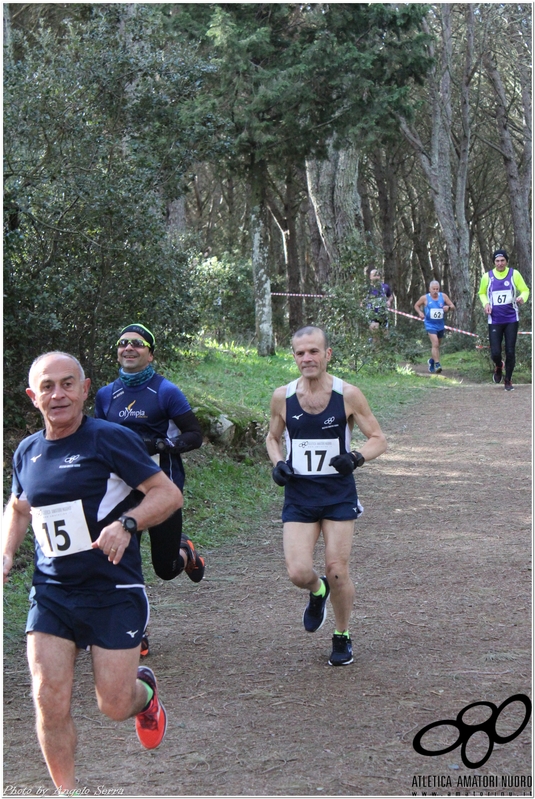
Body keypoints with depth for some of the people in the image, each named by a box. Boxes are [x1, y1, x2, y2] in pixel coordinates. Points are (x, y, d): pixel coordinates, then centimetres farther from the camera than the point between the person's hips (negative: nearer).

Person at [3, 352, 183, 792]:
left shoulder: (110, 439, -10)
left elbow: (169, 494, -10)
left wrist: (125, 524, -26)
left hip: (113, 591, -4)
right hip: (50, 591, 4)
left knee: (114, 706, -1)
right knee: (50, 701, -8)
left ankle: (144, 691, 36)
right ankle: (67, 791, 10)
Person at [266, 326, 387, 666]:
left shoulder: (348, 395, -7)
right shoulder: (283, 397, -1)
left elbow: (378, 439, -1)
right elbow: (273, 437, 16)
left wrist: (356, 458, -20)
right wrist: (278, 463, -4)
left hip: (339, 495, -2)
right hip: (299, 496, 2)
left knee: (337, 571, -3)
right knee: (298, 572, -10)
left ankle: (342, 638, 21)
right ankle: (317, 592, 28)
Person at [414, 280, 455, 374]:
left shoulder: (443, 296, 0)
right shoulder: (425, 298, -4)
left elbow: (453, 307, 1)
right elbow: (416, 305, 12)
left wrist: (449, 307, -23)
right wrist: (420, 312, -8)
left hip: (440, 325, 4)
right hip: (430, 325, -4)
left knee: (437, 345, 17)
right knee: (435, 344, -20)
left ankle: (431, 361, 40)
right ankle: (437, 364, -20)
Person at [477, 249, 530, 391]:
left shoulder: (514, 274, -2)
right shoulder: (487, 276, 1)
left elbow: (525, 290, 3)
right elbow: (482, 293, 17)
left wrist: (522, 297, -20)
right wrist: (485, 303, -4)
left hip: (511, 319, -1)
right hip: (494, 320, 1)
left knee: (510, 351, 0)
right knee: (495, 353, -5)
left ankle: (508, 380, 18)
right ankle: (498, 366, 31)